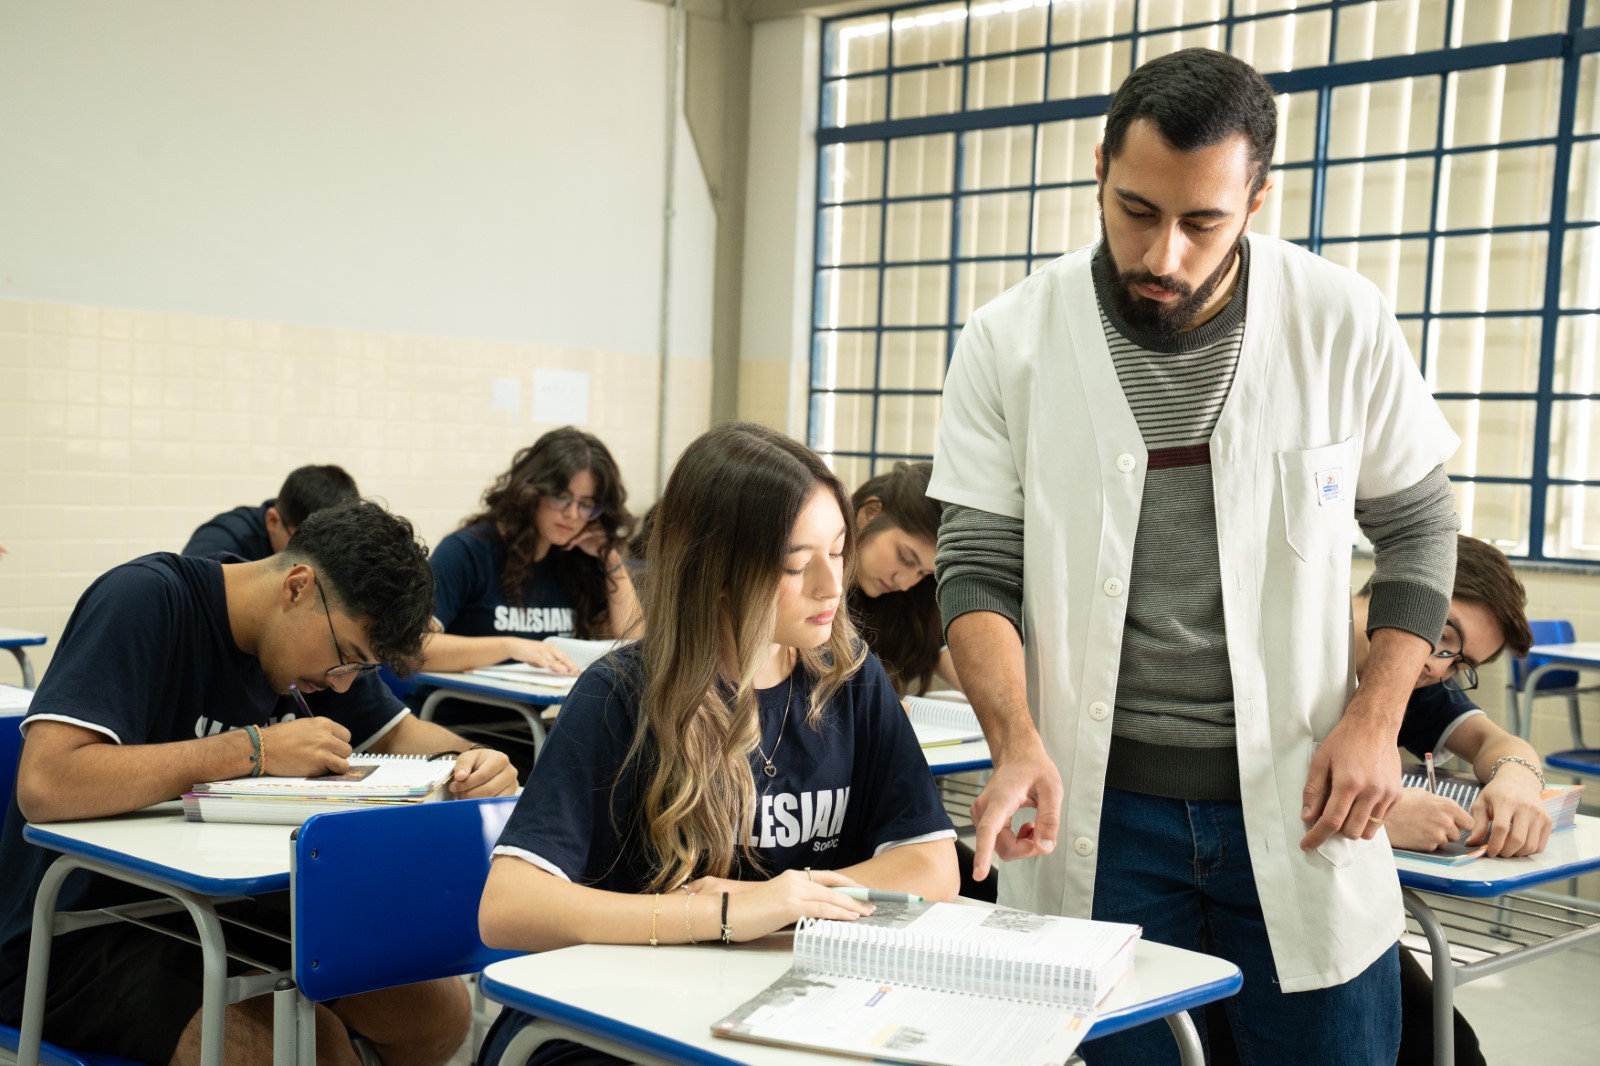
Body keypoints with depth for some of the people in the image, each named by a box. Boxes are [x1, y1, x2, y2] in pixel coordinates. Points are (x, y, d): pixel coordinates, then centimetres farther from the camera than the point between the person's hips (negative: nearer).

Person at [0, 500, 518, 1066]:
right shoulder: (145, 601, -21)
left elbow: (399, 733, 12)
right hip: (77, 937, -7)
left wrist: (466, 761, -12)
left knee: (440, 1008, -4)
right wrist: (255, 749, -30)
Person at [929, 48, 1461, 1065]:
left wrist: (1376, 720, -5)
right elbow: (979, 568, -3)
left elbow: (1418, 528, 6)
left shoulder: (1344, 324, -5)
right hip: (1094, 803, 0)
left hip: (1296, 800, 1)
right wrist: (1018, 741, -19)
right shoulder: (1011, 342, -6)